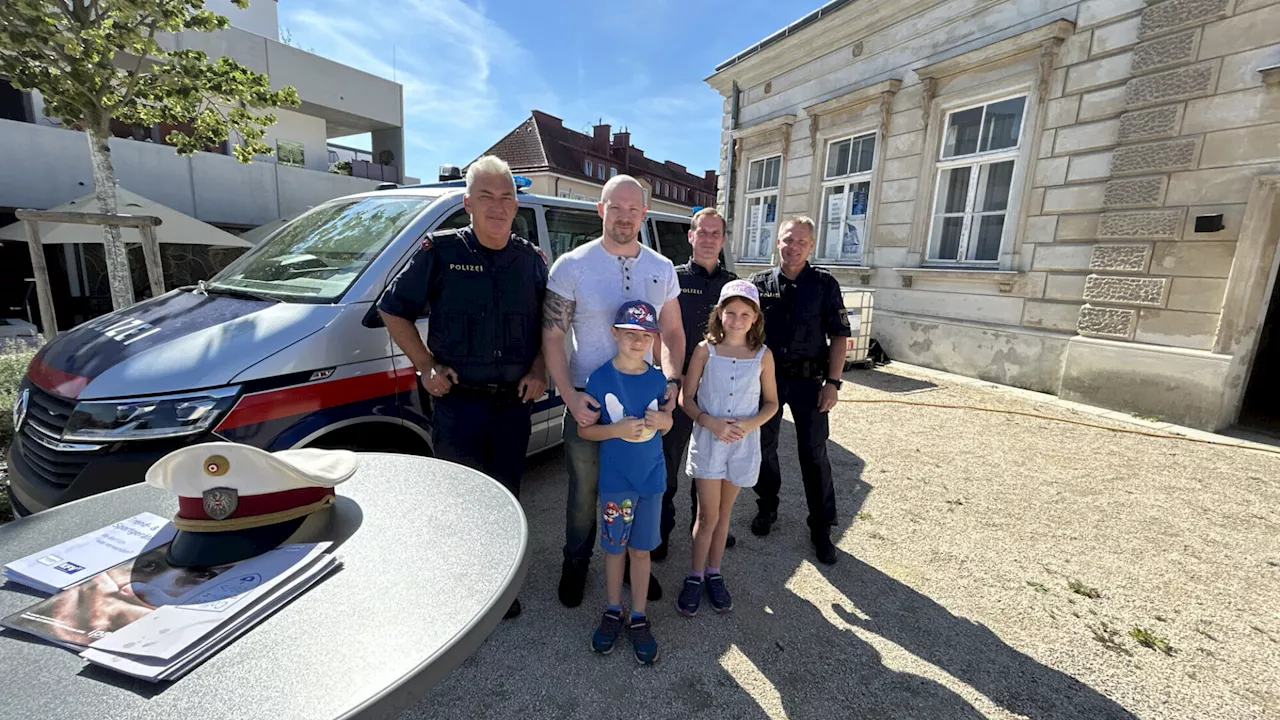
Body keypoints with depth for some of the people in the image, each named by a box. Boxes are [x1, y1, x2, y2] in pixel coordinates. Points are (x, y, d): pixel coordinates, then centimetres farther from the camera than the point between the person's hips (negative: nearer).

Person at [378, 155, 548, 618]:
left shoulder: (533, 260, 6)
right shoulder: (440, 252, -3)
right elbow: (393, 311, 4)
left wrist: (538, 371, 0)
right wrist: (426, 365, -4)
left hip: (514, 403, 3)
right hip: (458, 401, -3)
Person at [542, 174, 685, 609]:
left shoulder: (662, 269, 4)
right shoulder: (572, 265, -7)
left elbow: (672, 333, 9)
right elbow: (552, 336, -8)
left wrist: (672, 381, -7)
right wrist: (570, 397, -17)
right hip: (587, 399, -3)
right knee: (584, 489, 13)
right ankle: (576, 564, 38)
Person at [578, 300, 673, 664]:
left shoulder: (657, 378, -3)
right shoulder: (600, 378, -11)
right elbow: (584, 429, -7)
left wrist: (661, 420, -14)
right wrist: (617, 430, -23)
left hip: (651, 478, 2)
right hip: (614, 480, -2)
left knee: (641, 549, 14)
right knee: (614, 548, 15)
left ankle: (639, 618, 31)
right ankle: (612, 612, 36)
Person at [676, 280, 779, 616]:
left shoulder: (763, 355, -2)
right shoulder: (705, 350, -7)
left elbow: (771, 402, 6)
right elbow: (686, 398, -4)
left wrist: (749, 424, -13)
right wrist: (711, 423, -18)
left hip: (744, 444, 2)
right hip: (708, 441, -2)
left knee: (723, 513, 16)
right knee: (708, 515, 3)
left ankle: (714, 573, 34)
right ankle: (695, 577, 23)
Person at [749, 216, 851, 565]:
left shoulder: (824, 284, -1)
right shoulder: (759, 282, 3)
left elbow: (839, 336, -1)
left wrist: (833, 382, -8)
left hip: (808, 379, -1)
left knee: (814, 454, 5)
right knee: (764, 446, 11)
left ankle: (821, 529, 20)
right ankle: (766, 508, 33)